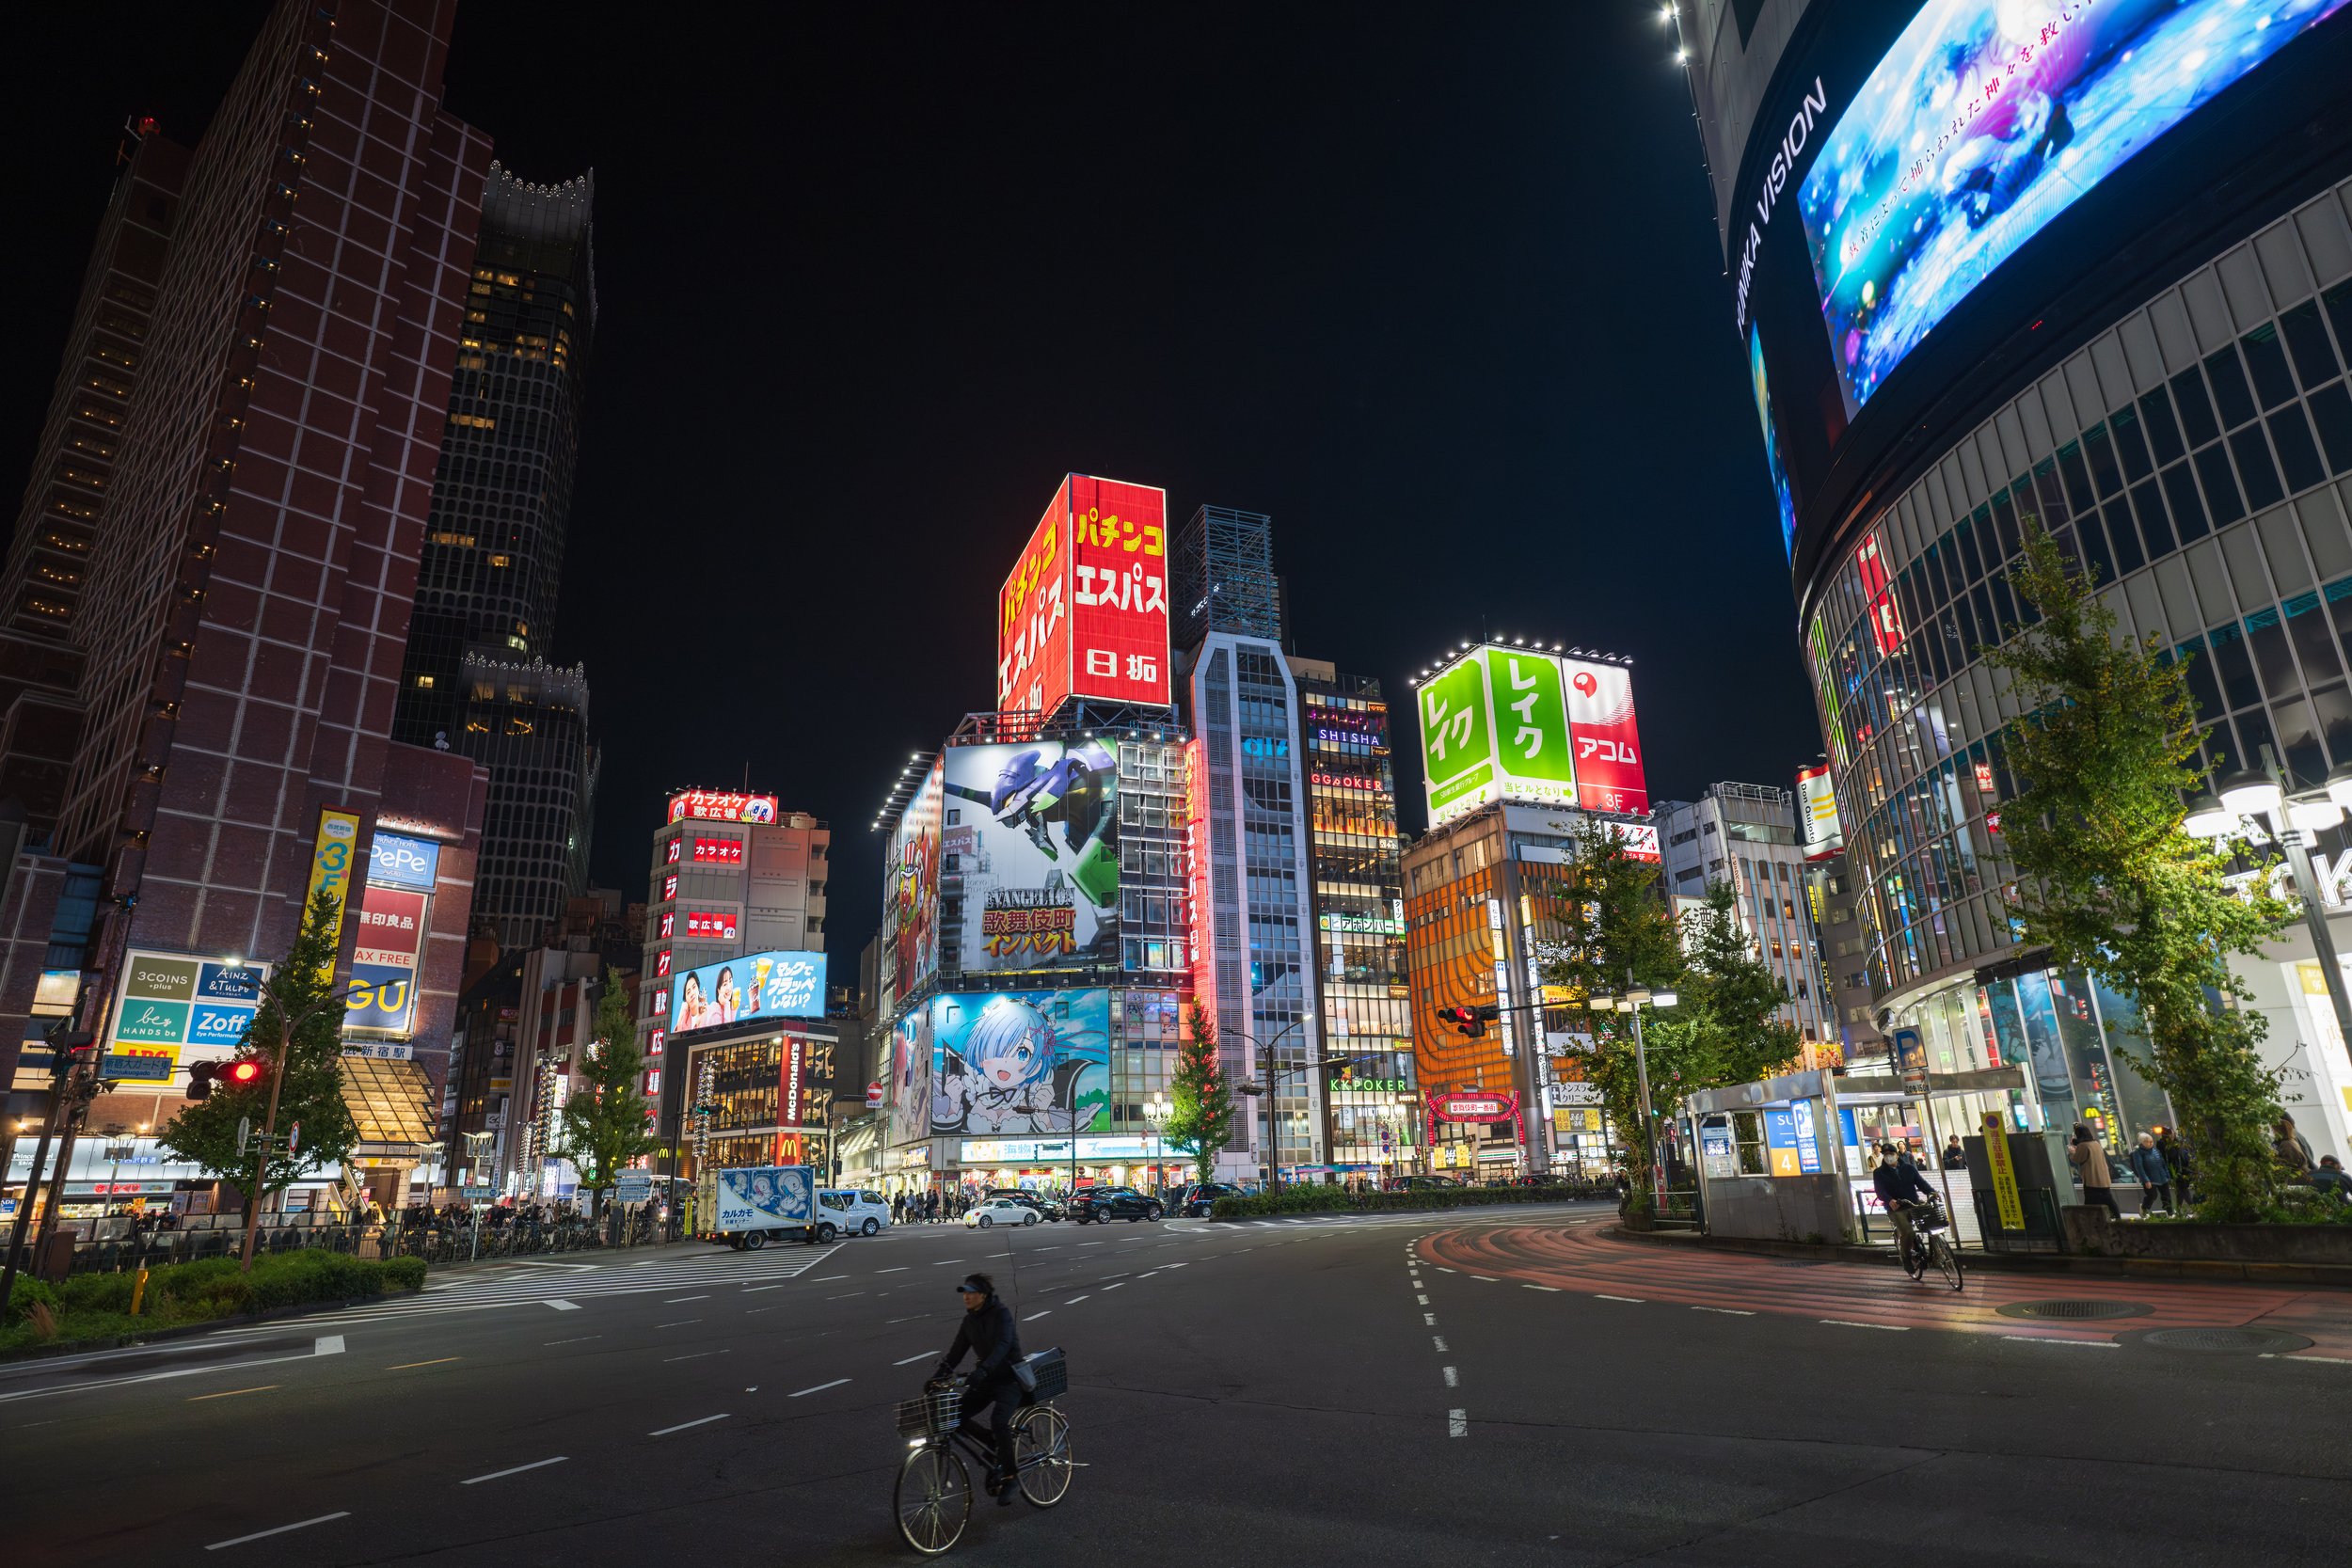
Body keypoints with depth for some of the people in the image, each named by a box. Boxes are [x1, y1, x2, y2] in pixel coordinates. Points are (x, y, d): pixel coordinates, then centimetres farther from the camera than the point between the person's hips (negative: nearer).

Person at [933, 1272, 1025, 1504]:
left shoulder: (1001, 1313, -15)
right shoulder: (969, 1321, 6)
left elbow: (1003, 1345, -29)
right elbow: (956, 1352, 4)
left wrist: (982, 1370, -44)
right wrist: (937, 1376, -13)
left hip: (1009, 1379, -7)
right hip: (985, 1379, 7)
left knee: (999, 1421, -29)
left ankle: (1010, 1475, -8)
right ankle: (994, 1444, 10)